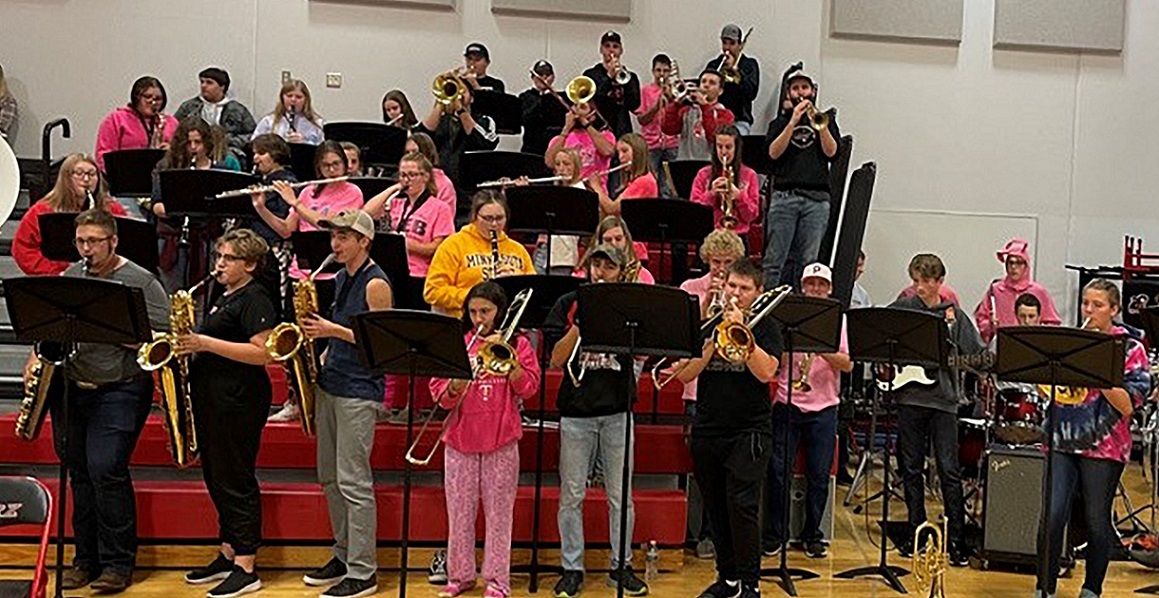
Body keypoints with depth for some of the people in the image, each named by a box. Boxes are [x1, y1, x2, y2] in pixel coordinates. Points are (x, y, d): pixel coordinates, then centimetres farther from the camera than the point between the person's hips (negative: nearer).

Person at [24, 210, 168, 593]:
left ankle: (118, 563, 0)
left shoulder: (141, 281, -4)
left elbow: (165, 336, -10)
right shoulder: (69, 277, 13)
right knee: (79, 472, 10)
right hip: (72, 389, 6)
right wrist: (36, 356, 4)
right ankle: (87, 559, 22)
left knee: (105, 469, -13)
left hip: (120, 390, -6)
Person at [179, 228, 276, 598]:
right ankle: (227, 554, 26)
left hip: (239, 401, -10)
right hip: (212, 397, 10)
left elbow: (262, 353, -23)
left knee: (236, 480, -5)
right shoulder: (224, 298, 17)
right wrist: (192, 345, 9)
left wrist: (206, 343, -23)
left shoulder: (254, 300, -12)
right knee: (216, 478, 15)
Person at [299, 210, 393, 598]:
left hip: (359, 392, -9)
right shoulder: (341, 278, 14)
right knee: (330, 478, 15)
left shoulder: (375, 284, -12)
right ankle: (344, 554, 28)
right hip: (329, 385, 9)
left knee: (353, 482, -6)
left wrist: (333, 331, -19)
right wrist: (322, 343, 7)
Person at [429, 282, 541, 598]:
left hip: (502, 441, -2)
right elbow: (439, 393, 2)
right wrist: (456, 385, -19)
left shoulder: (517, 344, 3)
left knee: (499, 512, 4)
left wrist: (506, 355, -15)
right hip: (460, 439, 2)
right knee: (459, 511, 8)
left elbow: (528, 388, -8)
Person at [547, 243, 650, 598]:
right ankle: (572, 568, 14)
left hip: (618, 409, 1)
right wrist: (581, 322, -13)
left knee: (621, 495, 6)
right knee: (571, 495, 3)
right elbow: (556, 360, -3)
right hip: (576, 409, 0)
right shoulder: (569, 304, 6)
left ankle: (622, 565, 18)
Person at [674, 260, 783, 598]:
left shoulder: (765, 326, 2)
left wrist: (740, 329, -17)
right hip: (707, 430, 4)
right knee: (716, 508, 10)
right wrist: (714, 341, -12)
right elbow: (685, 375, 0)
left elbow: (766, 372, -15)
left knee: (742, 505, -10)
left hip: (749, 430, -4)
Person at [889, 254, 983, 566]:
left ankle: (956, 538, 6)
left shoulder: (954, 314, 5)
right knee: (911, 468, 9)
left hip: (943, 399, -1)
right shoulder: (902, 308, 4)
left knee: (950, 470, -1)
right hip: (910, 397, 1)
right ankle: (916, 531, 20)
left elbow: (977, 356, 3)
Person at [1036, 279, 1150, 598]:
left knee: (1097, 521, 7)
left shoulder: (1130, 349, 0)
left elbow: (1128, 406, -8)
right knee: (1053, 515, -7)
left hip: (1104, 446, -2)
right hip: (1062, 440, 2)